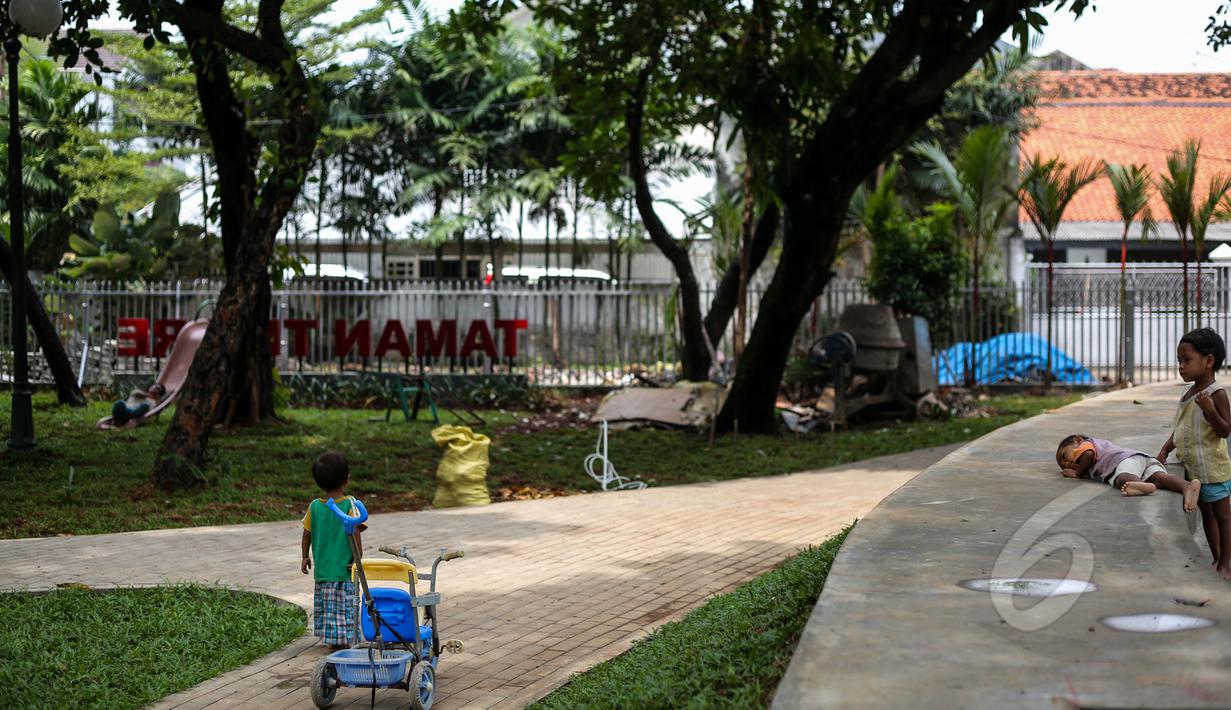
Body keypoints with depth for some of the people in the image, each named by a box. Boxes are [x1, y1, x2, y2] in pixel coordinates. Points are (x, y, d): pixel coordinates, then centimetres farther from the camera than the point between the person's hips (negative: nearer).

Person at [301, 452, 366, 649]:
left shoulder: (314, 506, 0)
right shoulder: (350, 504, -12)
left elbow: (306, 535, 6)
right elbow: (355, 534, -16)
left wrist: (305, 557, 19)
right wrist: (358, 558, -8)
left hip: (322, 568, 4)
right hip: (344, 568, -4)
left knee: (324, 603, 15)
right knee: (344, 607, 2)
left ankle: (331, 640, 22)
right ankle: (342, 640, 1)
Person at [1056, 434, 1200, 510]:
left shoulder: (1085, 444, 23)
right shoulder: (1102, 443, 48)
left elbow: (1089, 453, 0)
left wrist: (1078, 473, 13)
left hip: (1127, 459, -6)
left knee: (1123, 478, -37)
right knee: (1160, 478, -23)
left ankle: (1141, 485, -72)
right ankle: (1188, 486, -55)